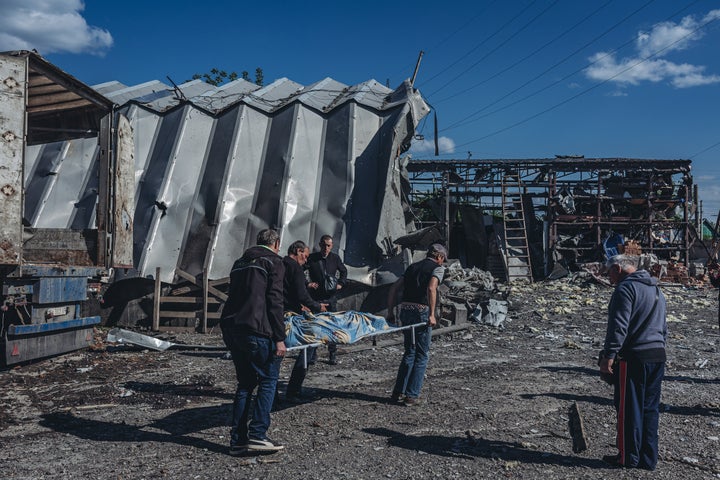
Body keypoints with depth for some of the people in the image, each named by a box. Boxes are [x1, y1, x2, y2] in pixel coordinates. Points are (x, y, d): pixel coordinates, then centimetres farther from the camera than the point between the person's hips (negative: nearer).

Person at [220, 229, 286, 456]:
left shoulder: (240, 262, 23)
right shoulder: (273, 262, 0)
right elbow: (274, 301, -9)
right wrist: (279, 338, -10)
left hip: (230, 327, 7)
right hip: (256, 330, -7)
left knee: (245, 383, 14)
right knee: (268, 380, 5)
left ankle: (237, 440, 13)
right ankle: (257, 436, -1)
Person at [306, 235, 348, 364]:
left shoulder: (335, 258, 4)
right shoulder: (312, 258, -5)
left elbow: (344, 271, 21)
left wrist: (341, 283, 6)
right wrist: (307, 283, -10)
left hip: (330, 297, 2)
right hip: (315, 298, -2)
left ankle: (333, 355, 11)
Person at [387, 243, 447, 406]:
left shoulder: (413, 266, 20)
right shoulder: (438, 268, 2)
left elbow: (394, 288, 15)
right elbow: (431, 288, -17)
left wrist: (390, 312, 16)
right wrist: (432, 314, -17)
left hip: (405, 310, 6)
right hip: (422, 312, -6)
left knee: (409, 352, 18)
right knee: (422, 355, 6)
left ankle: (398, 392, 18)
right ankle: (412, 396, 5)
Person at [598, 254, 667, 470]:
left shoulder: (626, 288, -10)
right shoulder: (656, 290, 19)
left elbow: (618, 326, -18)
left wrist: (609, 356, -17)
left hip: (633, 357, -8)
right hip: (658, 356, 9)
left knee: (629, 408, 1)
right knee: (650, 408, 12)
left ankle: (629, 457, 9)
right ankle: (649, 458, 17)